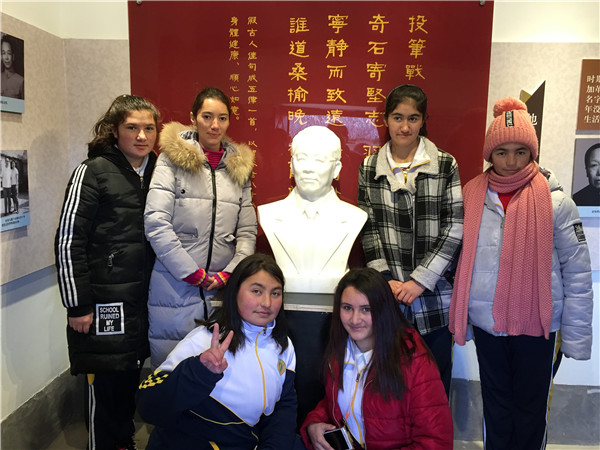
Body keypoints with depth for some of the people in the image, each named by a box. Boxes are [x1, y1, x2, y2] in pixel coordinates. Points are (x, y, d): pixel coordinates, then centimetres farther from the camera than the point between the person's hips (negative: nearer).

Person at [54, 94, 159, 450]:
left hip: (143, 300, 5)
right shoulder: (93, 171, -8)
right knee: (104, 384, 6)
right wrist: (77, 305, -11)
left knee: (131, 379, 16)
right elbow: (68, 241, -10)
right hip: (103, 302, -5)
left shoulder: (158, 171, 9)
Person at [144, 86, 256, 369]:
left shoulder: (239, 166, 11)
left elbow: (247, 231, 8)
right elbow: (156, 223, -10)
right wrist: (193, 273, -10)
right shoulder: (173, 158, -1)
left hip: (222, 290, 3)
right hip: (174, 287, -3)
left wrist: (229, 274, -5)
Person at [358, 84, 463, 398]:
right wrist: (386, 279, -6)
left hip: (435, 293, -1)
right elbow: (367, 229, 5)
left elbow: (454, 228, -3)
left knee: (436, 378, 10)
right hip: (387, 297, 1)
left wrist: (420, 280, -9)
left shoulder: (445, 165, 1)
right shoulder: (369, 168, 6)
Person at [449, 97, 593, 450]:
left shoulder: (556, 202, -8)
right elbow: (465, 262, 4)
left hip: (537, 328, -2)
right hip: (486, 325, 2)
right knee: (496, 408, 19)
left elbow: (577, 275, -6)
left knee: (531, 409, 15)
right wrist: (460, 318, 3)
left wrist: (575, 338, -7)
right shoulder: (473, 196, -1)